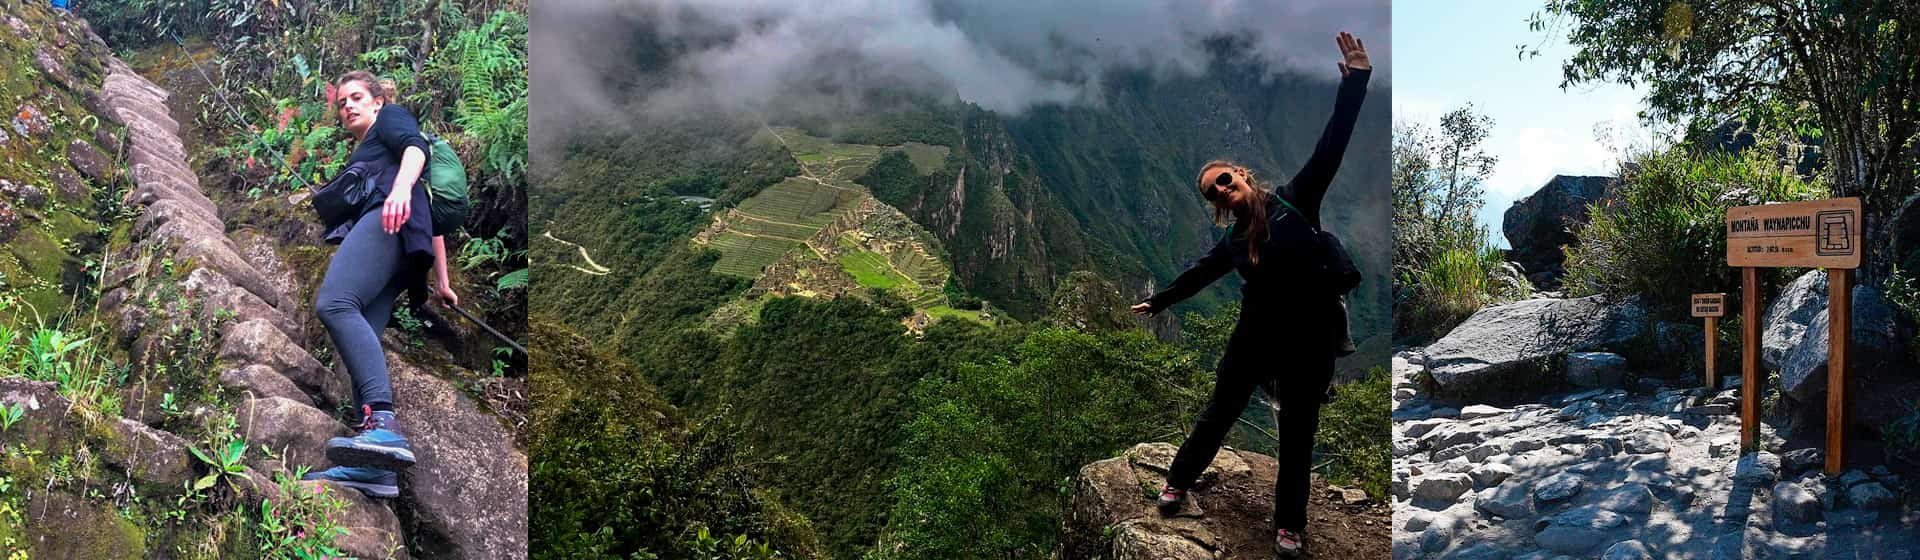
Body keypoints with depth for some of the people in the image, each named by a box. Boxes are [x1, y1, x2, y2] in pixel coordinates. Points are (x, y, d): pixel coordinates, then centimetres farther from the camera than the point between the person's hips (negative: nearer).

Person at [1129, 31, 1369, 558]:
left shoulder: (1294, 200, -7)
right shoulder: (1232, 242, 3)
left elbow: (1330, 149, -13)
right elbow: (1197, 275, 19)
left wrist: (1355, 81, -21)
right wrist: (1157, 302, 29)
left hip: (1309, 341, -2)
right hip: (1256, 337, 3)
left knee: (1297, 433, 9)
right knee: (1219, 413, 15)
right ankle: (1177, 481, 36)